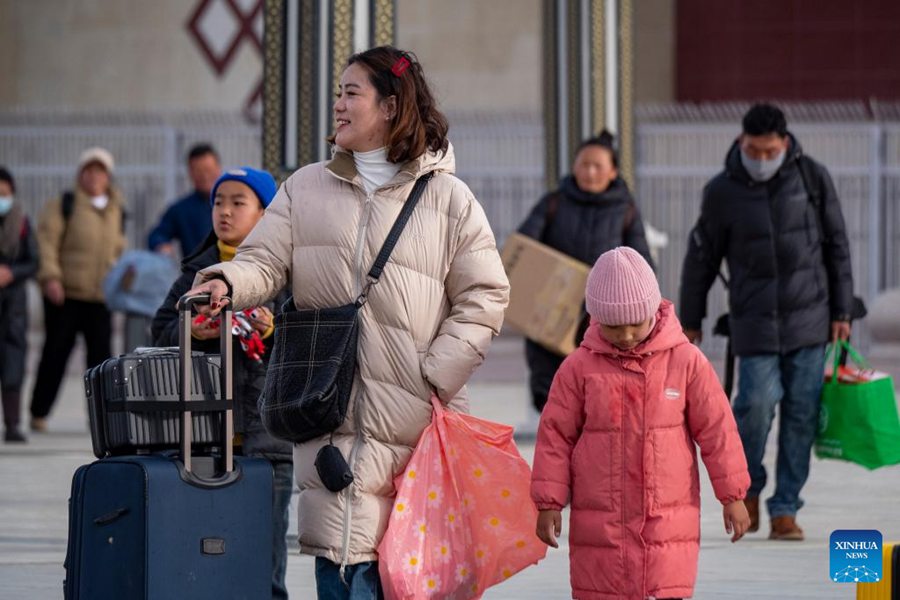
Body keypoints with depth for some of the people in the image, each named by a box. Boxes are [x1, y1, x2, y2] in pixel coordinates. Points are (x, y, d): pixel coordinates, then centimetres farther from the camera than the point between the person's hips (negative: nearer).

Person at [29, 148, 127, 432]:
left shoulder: (117, 211, 14)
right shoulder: (64, 205, -2)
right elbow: (46, 241, -9)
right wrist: (50, 277, -19)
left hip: (100, 297, 4)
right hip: (65, 293, -4)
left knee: (101, 353, -1)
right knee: (56, 352, 0)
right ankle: (38, 413, 9)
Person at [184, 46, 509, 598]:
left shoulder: (448, 199, 4)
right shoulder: (306, 189, 13)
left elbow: (484, 297, 3)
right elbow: (266, 261, 4)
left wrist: (435, 376, -8)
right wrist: (228, 282, -19)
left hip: (416, 421, -2)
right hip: (331, 417, 2)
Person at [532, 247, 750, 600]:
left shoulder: (686, 361, -1)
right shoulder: (579, 367, -1)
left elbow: (717, 429, 3)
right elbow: (556, 435, 3)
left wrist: (732, 496, 4)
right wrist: (549, 503, 1)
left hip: (667, 518, -1)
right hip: (599, 523, 1)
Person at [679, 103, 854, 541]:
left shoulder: (812, 178, 0)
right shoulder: (723, 192, -1)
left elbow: (837, 247, 7)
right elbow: (701, 258, 8)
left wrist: (842, 311, 5)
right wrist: (690, 321, 11)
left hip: (809, 316, 1)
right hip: (754, 320, -1)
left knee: (802, 413, 0)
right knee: (758, 402, -15)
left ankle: (785, 508, 9)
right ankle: (747, 485, 11)